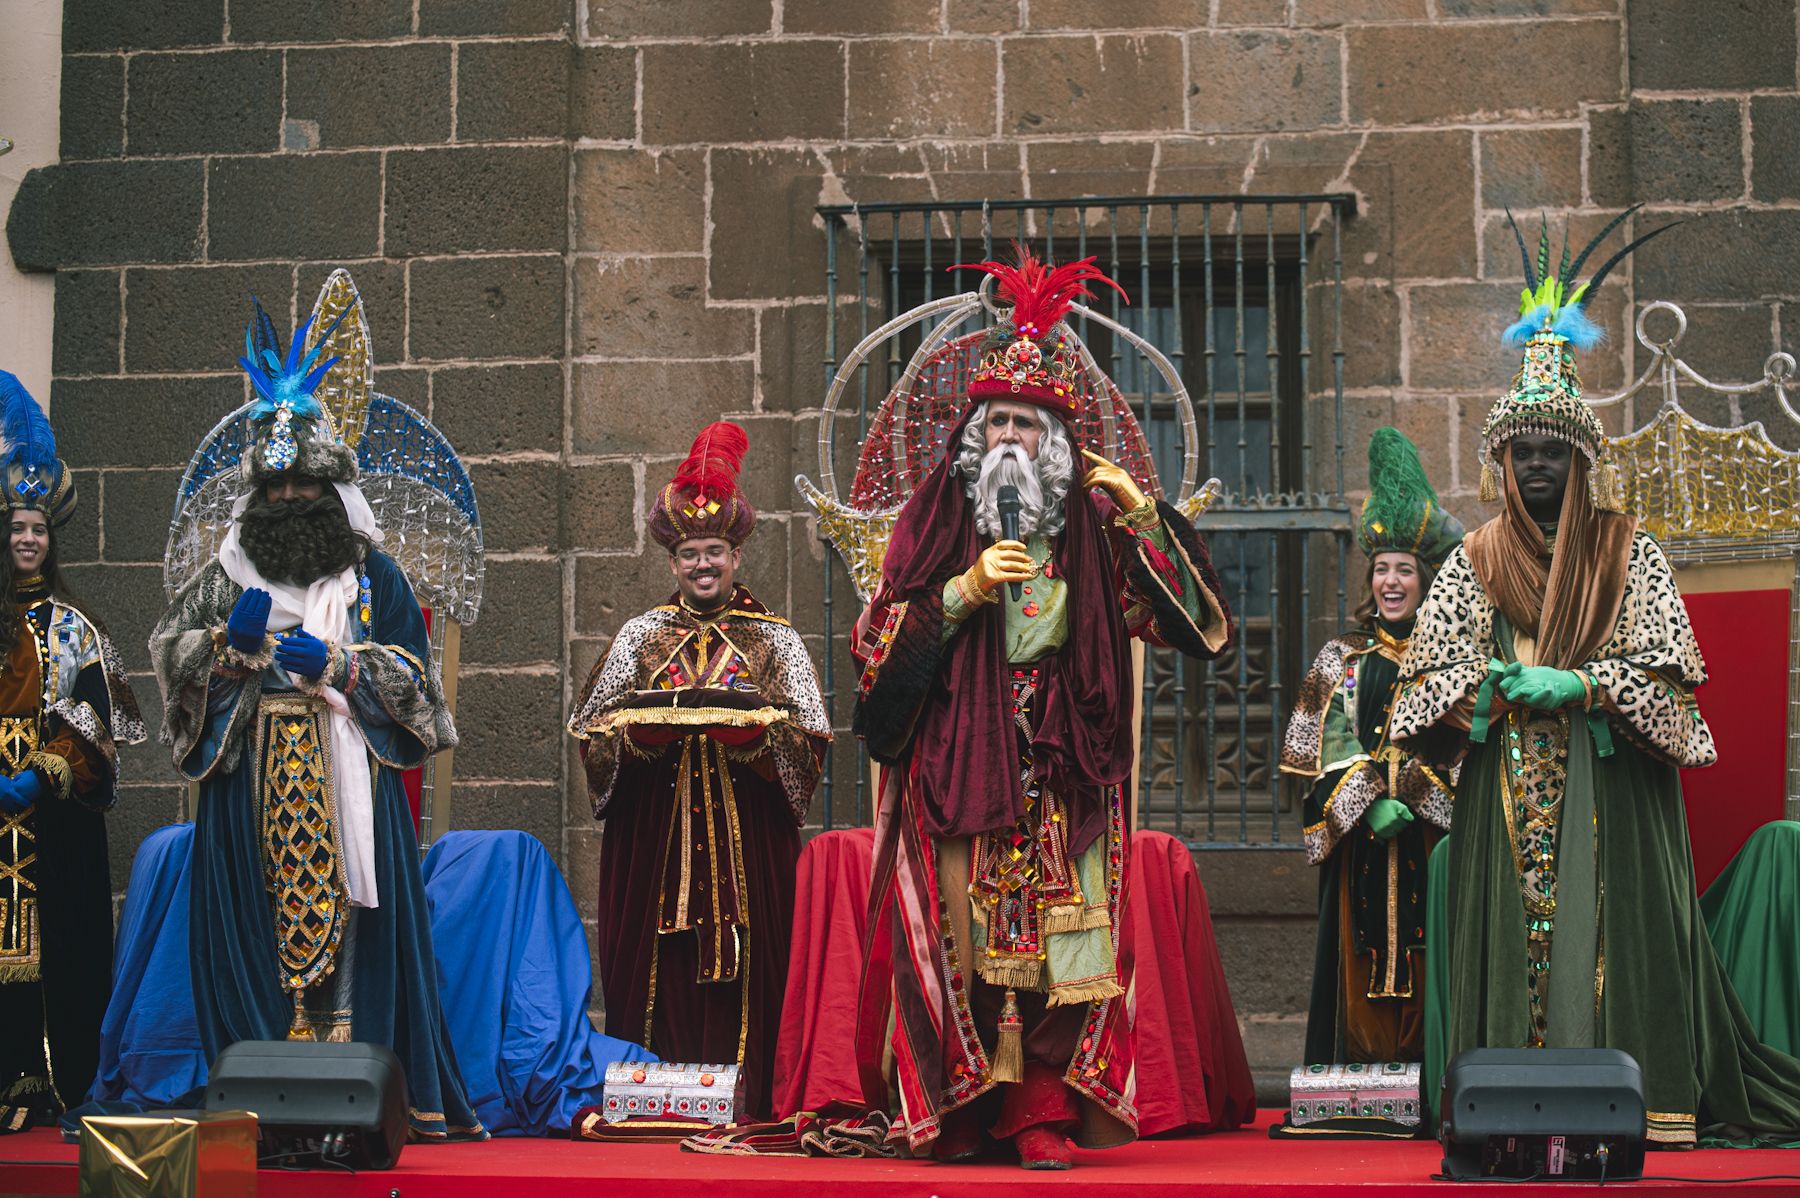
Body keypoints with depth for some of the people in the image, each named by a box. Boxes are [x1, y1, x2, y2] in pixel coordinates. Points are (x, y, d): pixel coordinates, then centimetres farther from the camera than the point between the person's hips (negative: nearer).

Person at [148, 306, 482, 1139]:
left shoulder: (373, 576, 10)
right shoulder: (229, 574, 14)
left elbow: (413, 672, 6)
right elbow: (170, 647, 12)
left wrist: (337, 665, -9)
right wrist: (228, 642, -7)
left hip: (346, 781, -1)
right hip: (252, 783, 1)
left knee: (351, 908, -8)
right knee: (255, 919, -4)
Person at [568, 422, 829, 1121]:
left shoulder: (774, 641, 9)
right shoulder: (641, 636, 12)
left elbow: (811, 733, 1)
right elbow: (591, 726, 8)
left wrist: (753, 729, -17)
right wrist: (639, 730, -11)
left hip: (747, 831, -1)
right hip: (655, 830, 1)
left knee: (746, 961, -5)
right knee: (655, 964, -3)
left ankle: (747, 1108, -1)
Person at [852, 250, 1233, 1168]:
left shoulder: (1092, 523, 9)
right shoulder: (936, 516, 7)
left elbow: (1191, 622, 3)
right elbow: (882, 639, 0)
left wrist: (1145, 519, -5)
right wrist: (965, 590, -11)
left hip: (1062, 773, 1)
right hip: (954, 764, -1)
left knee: (1055, 935, -4)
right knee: (959, 935, -3)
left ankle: (1041, 1114, -1)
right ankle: (955, 1110, 5)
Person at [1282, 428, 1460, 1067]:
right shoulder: (1343, 659, 12)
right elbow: (1330, 748, 4)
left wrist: (1415, 797, -16)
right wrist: (1370, 804, -12)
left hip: (1433, 841, -1)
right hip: (1362, 844, 1)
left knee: (1427, 963, -5)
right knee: (1365, 963, -1)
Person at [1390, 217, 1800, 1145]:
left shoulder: (1628, 554, 6)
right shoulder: (1476, 561, 12)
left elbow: (1667, 666, -2)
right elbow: (1432, 665, 5)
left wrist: (1575, 687, -15)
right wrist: (1501, 686, -14)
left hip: (1609, 780, -2)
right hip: (1506, 783, 2)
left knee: (1611, 924, -8)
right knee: (1512, 926, -4)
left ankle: (1637, 1099, -6)